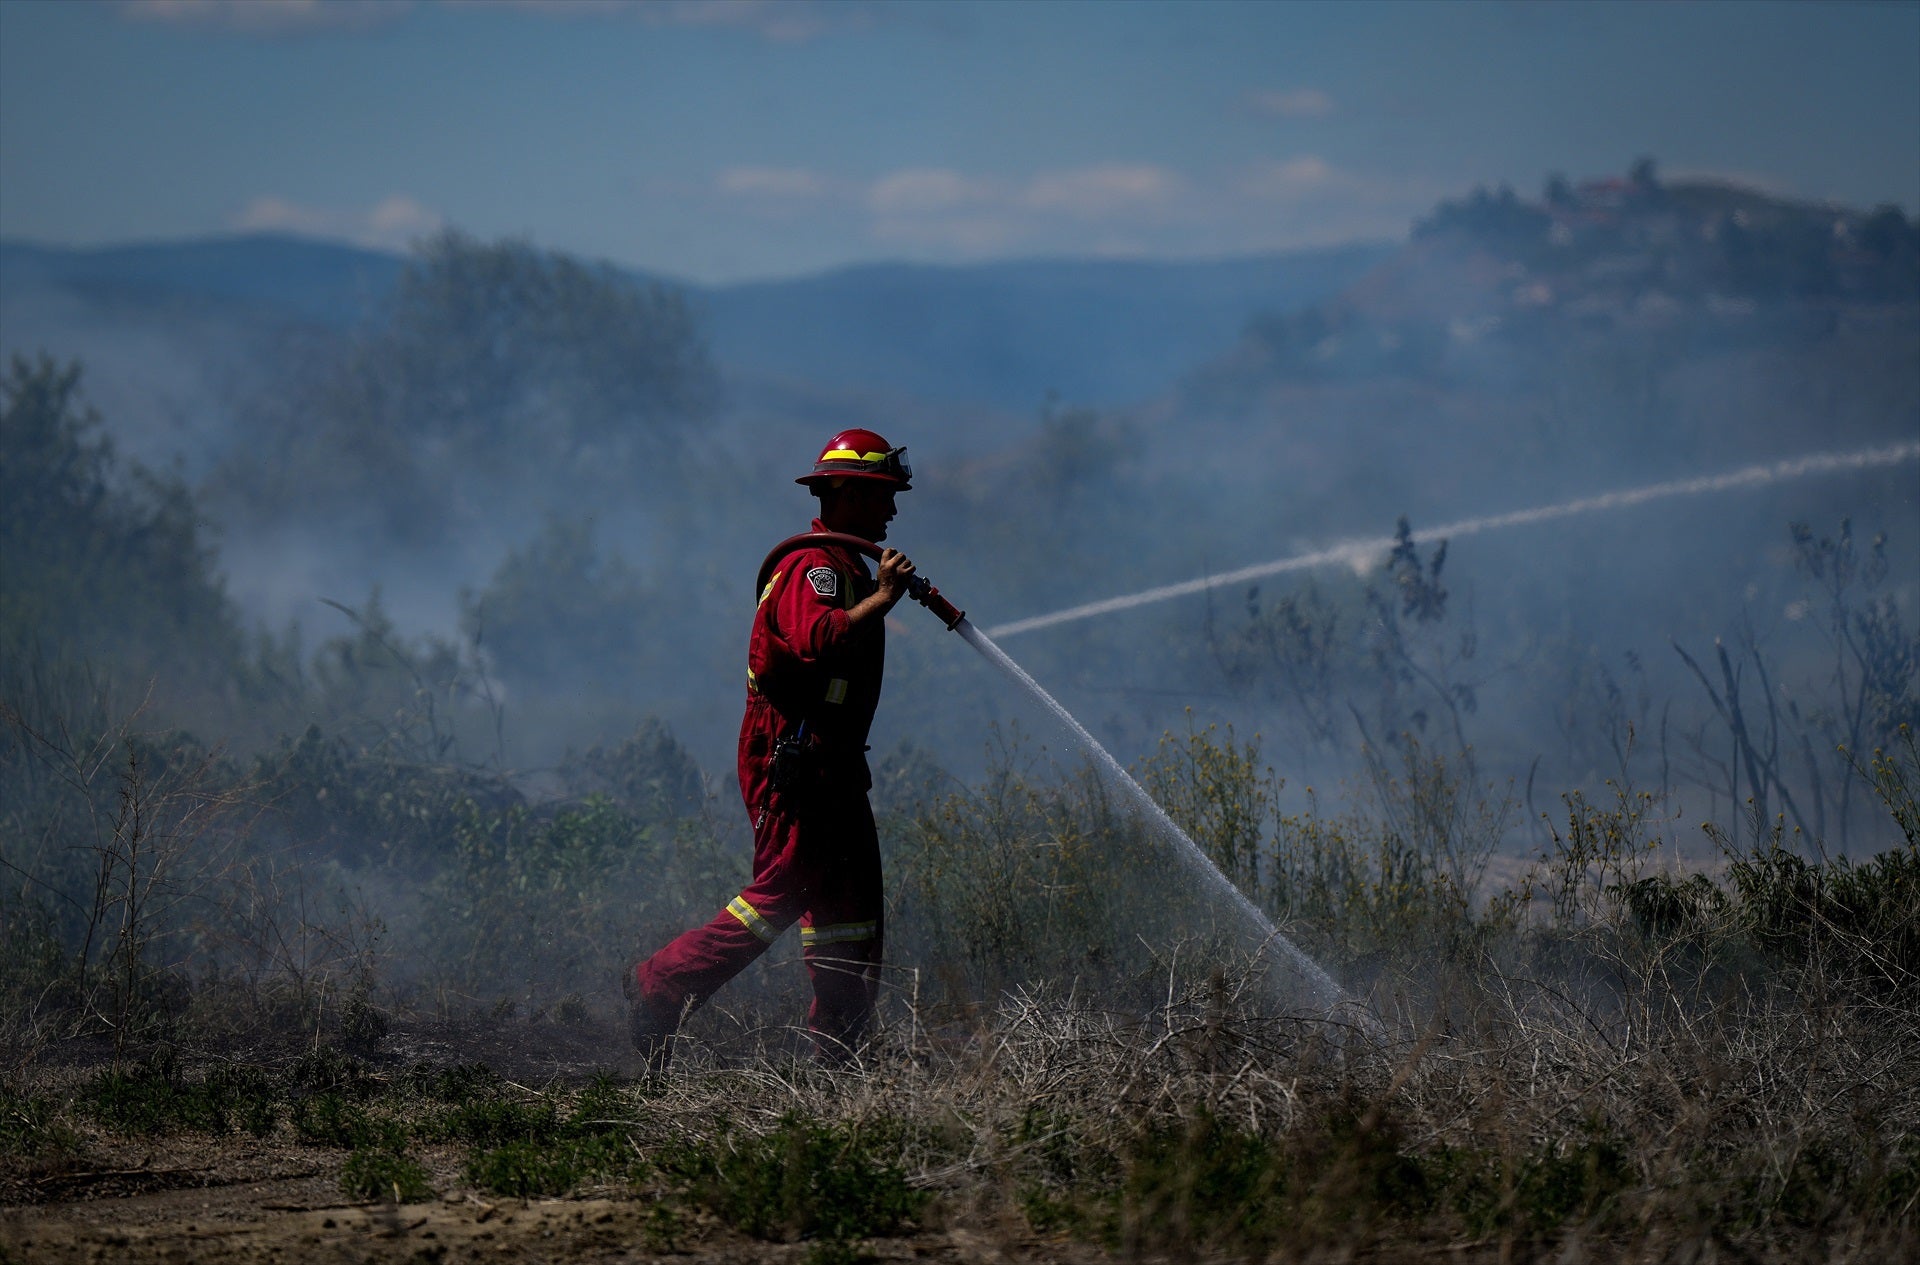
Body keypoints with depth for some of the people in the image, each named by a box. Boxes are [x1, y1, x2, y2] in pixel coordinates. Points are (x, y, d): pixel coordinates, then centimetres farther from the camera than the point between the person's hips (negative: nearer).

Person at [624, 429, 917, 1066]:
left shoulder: (843, 566, 20)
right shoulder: (816, 565, -13)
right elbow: (816, 638, -32)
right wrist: (880, 599, -30)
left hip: (828, 761, 11)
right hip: (791, 755, -11)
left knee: (850, 900, 7)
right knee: (780, 894, -10)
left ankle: (838, 1052, 7)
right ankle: (660, 985, -1)